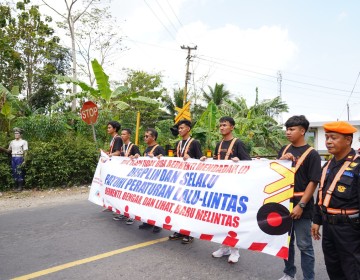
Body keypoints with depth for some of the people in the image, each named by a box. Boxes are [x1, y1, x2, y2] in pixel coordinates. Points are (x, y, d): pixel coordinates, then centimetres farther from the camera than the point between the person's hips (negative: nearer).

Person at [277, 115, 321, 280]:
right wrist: (281, 161, -8)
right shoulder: (284, 150, 7)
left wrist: (301, 205, -18)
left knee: (304, 245, 6)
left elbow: (313, 182, -13)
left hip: (301, 206, -6)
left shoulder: (311, 154, -10)